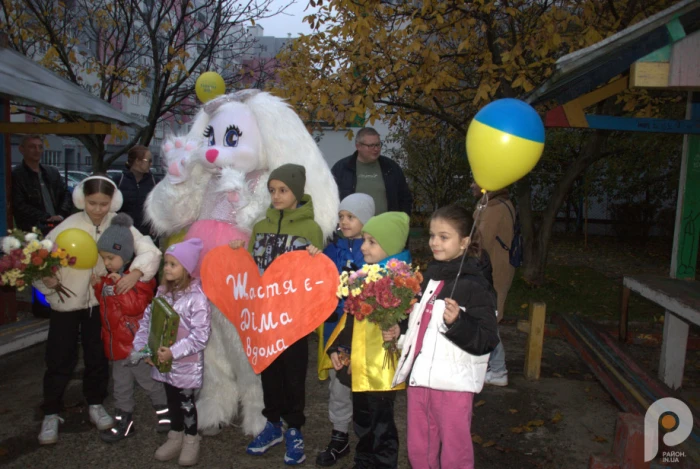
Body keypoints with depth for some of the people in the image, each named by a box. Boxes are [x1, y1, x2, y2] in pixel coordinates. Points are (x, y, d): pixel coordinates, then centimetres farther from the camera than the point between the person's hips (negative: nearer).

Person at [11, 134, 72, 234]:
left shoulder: (52, 172, 19)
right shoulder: (15, 175, 1)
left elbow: (65, 194, 17)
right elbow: (19, 206, -6)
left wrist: (61, 215, -2)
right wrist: (46, 218, -12)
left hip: (59, 225, 5)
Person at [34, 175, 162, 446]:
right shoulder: (68, 226, -12)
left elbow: (150, 251, -18)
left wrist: (135, 274, -34)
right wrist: (46, 278, -28)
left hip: (100, 302, 1)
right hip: (66, 302, -1)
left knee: (98, 356, 13)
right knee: (60, 359, 7)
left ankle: (95, 405, 34)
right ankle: (51, 414, 26)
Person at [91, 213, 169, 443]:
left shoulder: (139, 276, -17)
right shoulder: (109, 277, 9)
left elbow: (136, 306, -26)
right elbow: (105, 305, 18)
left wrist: (121, 285, -29)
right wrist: (98, 286, 3)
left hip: (138, 343, -8)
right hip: (116, 343, 8)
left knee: (148, 379, 8)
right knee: (121, 384, 17)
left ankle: (165, 412, 27)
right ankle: (123, 421, 30)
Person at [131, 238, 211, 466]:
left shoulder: (197, 297, -20)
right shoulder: (162, 292, 2)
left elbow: (200, 337, -23)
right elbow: (146, 321, 6)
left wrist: (174, 352, -25)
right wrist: (142, 347, -5)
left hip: (186, 363, -6)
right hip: (162, 360, 6)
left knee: (186, 401, 10)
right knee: (171, 399, 20)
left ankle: (191, 440, 30)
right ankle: (176, 436, 39)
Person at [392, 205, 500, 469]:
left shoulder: (475, 286, -13)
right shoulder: (428, 277, 9)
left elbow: (487, 340, -17)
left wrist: (457, 323, -31)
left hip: (453, 384, -6)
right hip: (418, 378, 7)